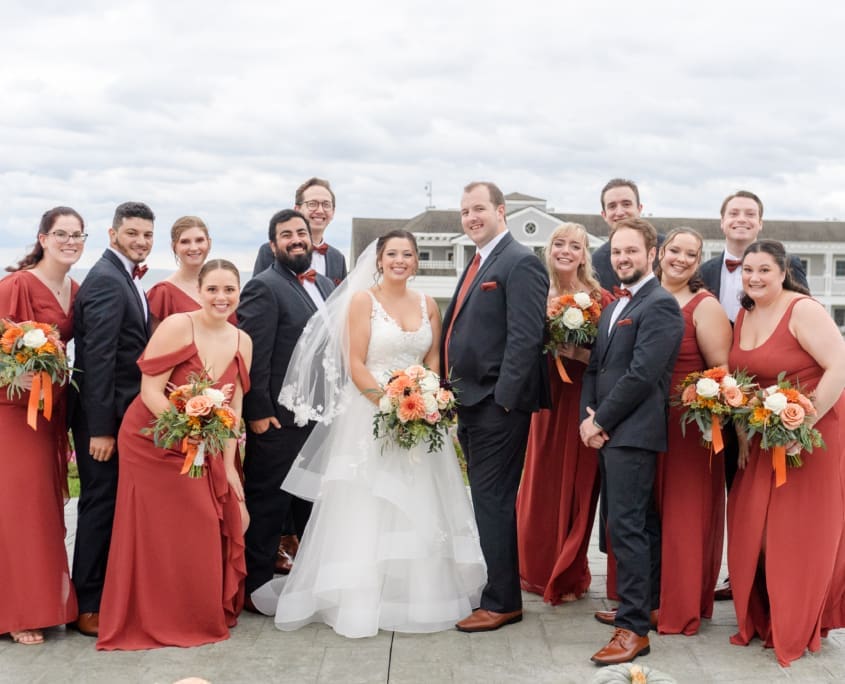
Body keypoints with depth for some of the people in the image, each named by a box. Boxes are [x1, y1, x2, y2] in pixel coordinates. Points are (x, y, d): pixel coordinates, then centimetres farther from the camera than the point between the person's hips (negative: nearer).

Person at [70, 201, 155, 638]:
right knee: (101, 504, -1)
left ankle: (108, 592, 28)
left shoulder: (123, 278, 13)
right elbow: (97, 358, -22)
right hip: (105, 414, -9)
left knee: (111, 503, 16)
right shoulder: (106, 280, -17)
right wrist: (100, 428, -24)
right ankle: (89, 608, 10)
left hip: (123, 410, 9)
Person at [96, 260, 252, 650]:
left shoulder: (242, 342, -1)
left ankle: (206, 614, 26)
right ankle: (156, 621, 20)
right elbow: (150, 390, -20)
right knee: (160, 533, 3)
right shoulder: (176, 327, -19)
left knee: (209, 528, 6)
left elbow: (234, 407, 2)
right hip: (152, 442, -5)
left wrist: (228, 466, -2)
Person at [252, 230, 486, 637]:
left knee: (419, 508, 8)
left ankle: (420, 595, 20)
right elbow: (355, 365, -9)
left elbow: (433, 362, 10)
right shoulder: (362, 301, -4)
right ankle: (361, 601, 6)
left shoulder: (428, 306, 9)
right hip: (370, 413, -4)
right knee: (367, 509, -2)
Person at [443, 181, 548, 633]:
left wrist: (502, 400, -21)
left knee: (494, 503, -3)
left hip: (498, 405, -9)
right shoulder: (478, 264, 17)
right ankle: (495, 587, 25)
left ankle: (501, 602, 7)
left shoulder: (520, 263, -12)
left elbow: (525, 338, -19)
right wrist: (457, 393, 13)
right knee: (487, 502, 15)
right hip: (472, 404, 9)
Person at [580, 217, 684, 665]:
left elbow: (641, 374, -18)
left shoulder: (660, 305, -10)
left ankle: (634, 628, -8)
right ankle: (645, 603, 28)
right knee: (637, 523, 17)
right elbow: (595, 367, 16)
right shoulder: (614, 307, 19)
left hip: (633, 432, -9)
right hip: (608, 432, 9)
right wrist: (588, 416, 0)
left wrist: (600, 421, -12)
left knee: (626, 525, -11)